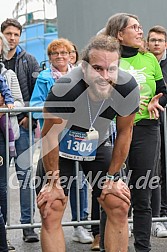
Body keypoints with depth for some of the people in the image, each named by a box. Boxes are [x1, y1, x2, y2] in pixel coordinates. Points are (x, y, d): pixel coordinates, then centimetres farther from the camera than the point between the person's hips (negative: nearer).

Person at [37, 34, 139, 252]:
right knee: (50, 212, -12)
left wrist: (112, 177, -4)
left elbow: (124, 132, -9)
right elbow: (50, 136, -23)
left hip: (97, 146, 3)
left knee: (119, 206, -1)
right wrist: (54, 183, -15)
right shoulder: (65, 88, -38)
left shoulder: (128, 88, -27)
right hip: (62, 146, -3)